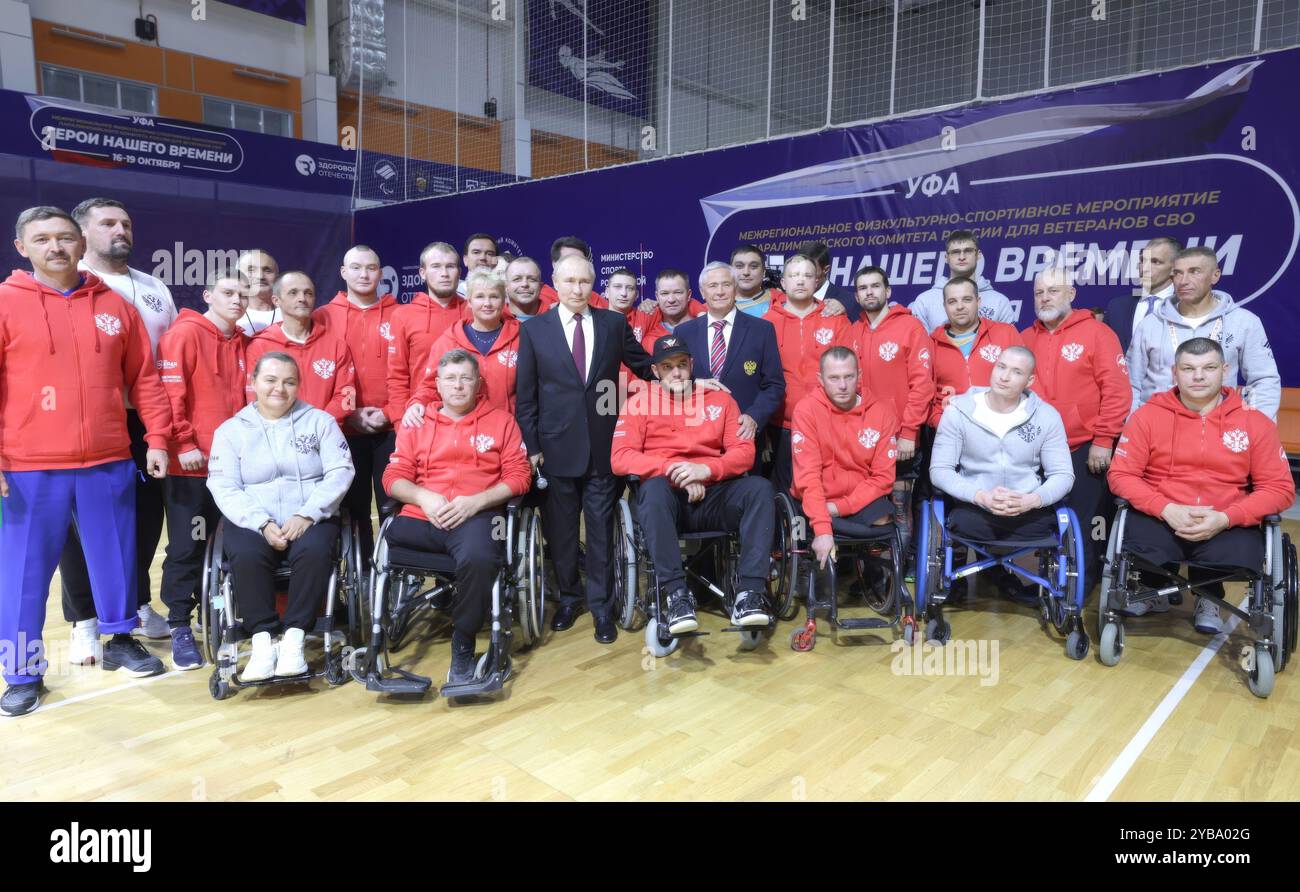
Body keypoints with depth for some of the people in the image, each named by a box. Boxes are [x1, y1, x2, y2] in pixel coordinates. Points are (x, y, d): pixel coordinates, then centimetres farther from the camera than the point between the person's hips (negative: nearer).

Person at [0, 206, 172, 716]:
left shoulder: (114, 306, 8)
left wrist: (157, 438, 4)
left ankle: (120, 640, 31)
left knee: (115, 557, 13)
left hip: (109, 463, 3)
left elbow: (143, 378, 9)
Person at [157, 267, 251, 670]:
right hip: (191, 463, -6)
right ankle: (180, 627, 10)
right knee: (187, 546, 0)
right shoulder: (184, 334, -8)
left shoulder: (243, 343, 12)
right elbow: (170, 393, -13)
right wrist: (184, 444, -16)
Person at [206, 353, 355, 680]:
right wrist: (263, 524, -17)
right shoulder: (231, 430, 11)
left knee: (315, 551, -33)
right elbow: (225, 488, 0)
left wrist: (306, 514, -15)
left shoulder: (320, 421, 10)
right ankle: (262, 639, -25)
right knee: (245, 555, -32)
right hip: (252, 522, 1)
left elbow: (340, 472, -1)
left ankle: (294, 637, -26)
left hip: (311, 520, 0)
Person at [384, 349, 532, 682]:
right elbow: (394, 476, 14)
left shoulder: (501, 421, 15)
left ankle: (463, 649, -14)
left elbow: (518, 476, 6)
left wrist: (475, 501, -9)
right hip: (421, 517, 3)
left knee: (478, 558, -36)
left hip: (475, 516, -3)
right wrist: (423, 496, -8)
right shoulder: (416, 423, 22)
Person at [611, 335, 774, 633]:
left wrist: (705, 469, -15)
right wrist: (672, 469, -17)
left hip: (714, 494, 2)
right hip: (666, 496, -2)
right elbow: (620, 458, -3)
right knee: (654, 488, -36)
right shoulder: (639, 402, 9)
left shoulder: (720, 399, 15)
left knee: (760, 488, -25)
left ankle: (749, 595, -30)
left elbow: (744, 452, 5)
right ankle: (677, 594, -35)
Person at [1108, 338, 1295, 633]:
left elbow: (1279, 488, 2)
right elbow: (1121, 475, -1)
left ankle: (1208, 598, 10)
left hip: (1227, 525, 1)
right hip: (1159, 519, 0)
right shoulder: (1147, 415, 2)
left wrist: (1225, 518, -15)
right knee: (1136, 549, -32)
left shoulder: (1255, 422, 5)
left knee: (1242, 555, -33)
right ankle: (1156, 591, 12)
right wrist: (1166, 509, -17)